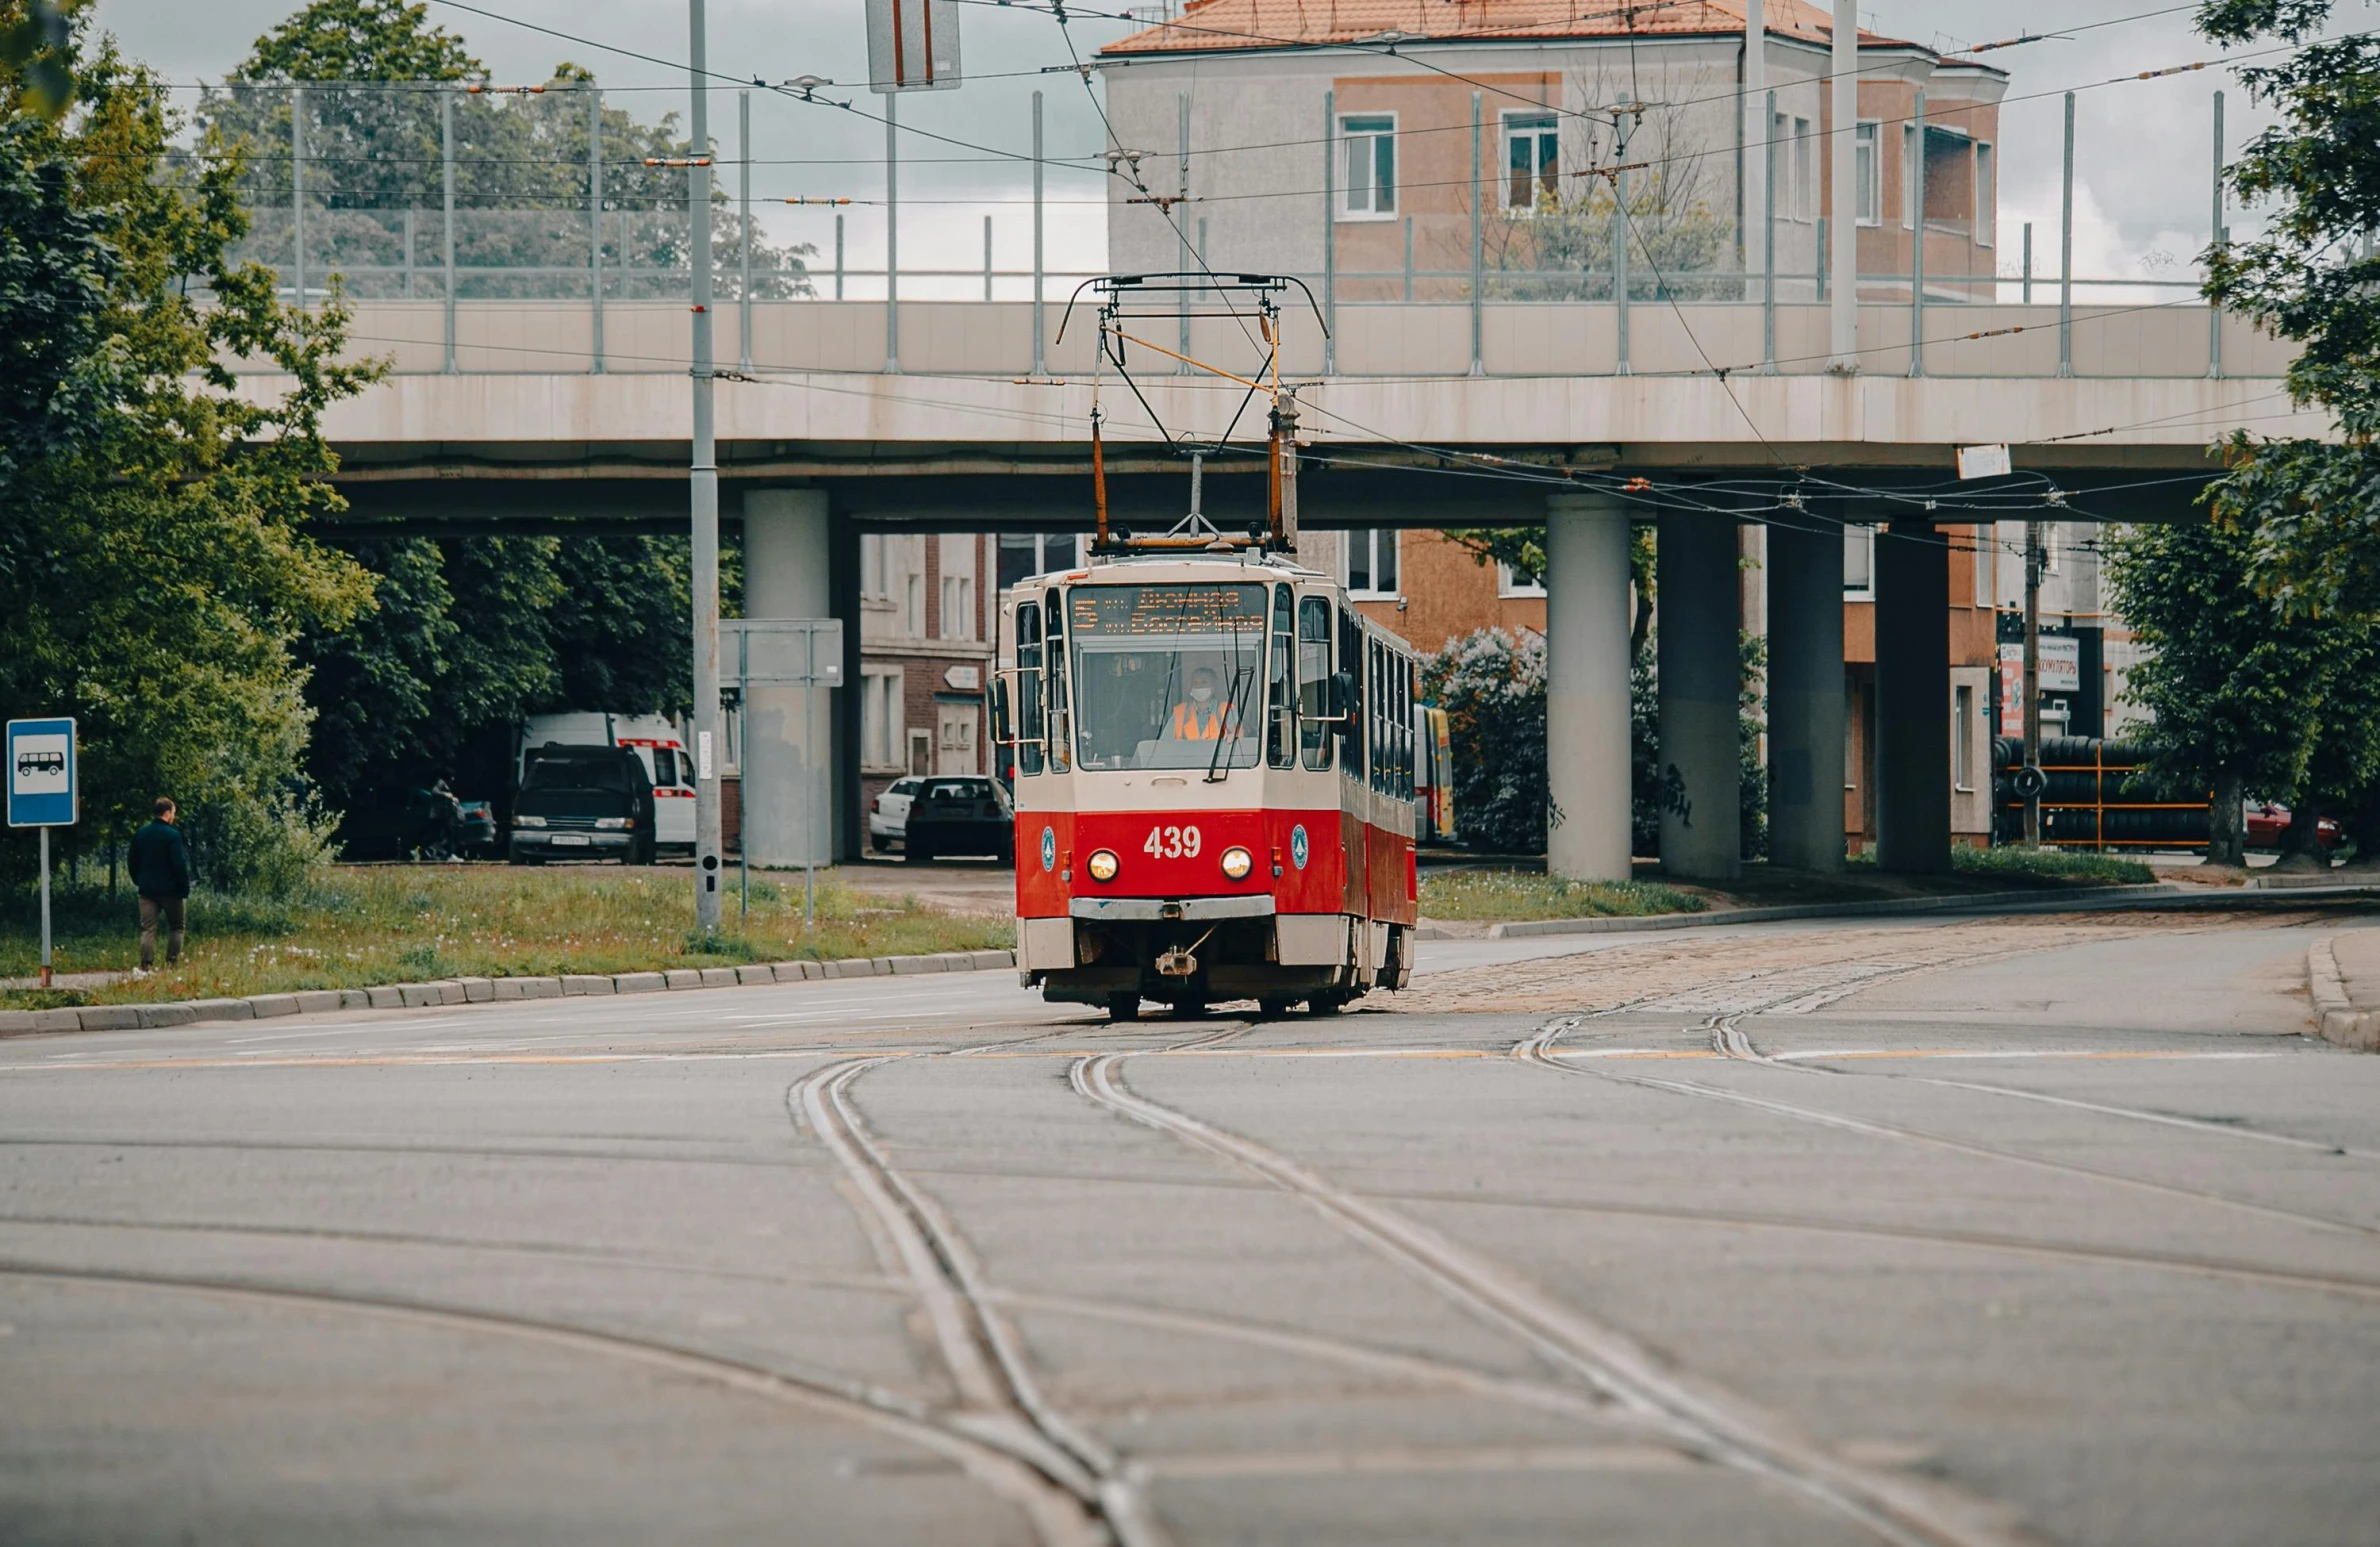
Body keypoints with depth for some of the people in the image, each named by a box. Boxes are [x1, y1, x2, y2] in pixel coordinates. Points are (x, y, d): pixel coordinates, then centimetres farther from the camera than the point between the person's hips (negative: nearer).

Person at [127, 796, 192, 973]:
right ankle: (172, 963, 3)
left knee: (148, 929, 2)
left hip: (147, 890, 4)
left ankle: (146, 965, -9)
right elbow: (180, 865, -14)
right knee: (175, 927, 10)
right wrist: (185, 890, -7)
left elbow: (132, 861, 12)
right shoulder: (172, 835, -12)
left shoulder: (140, 834, 6)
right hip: (170, 890, -4)